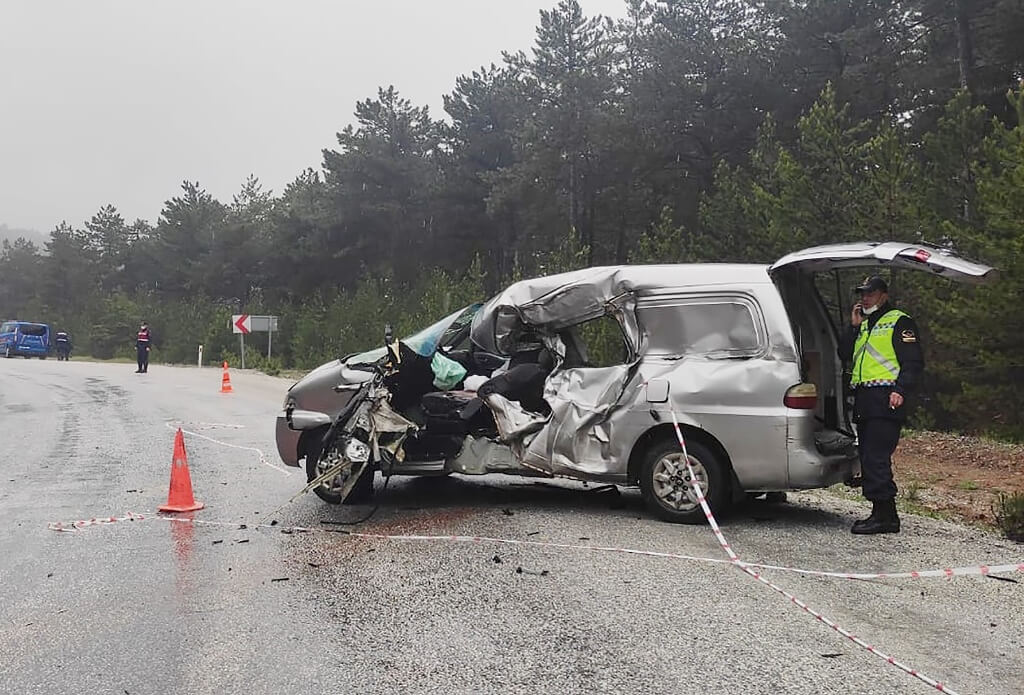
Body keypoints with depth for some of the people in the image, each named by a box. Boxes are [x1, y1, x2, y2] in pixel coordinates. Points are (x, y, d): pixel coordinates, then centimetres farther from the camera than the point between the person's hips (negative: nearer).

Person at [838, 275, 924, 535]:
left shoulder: (899, 322, -1)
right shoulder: (864, 325, 24)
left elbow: (914, 362, -8)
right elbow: (844, 353, 17)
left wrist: (900, 389, -20)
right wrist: (853, 326, 7)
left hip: (885, 399, -9)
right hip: (863, 398, 9)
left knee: (876, 458, -14)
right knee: (868, 458, 9)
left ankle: (884, 515, -11)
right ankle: (883, 513, 15)